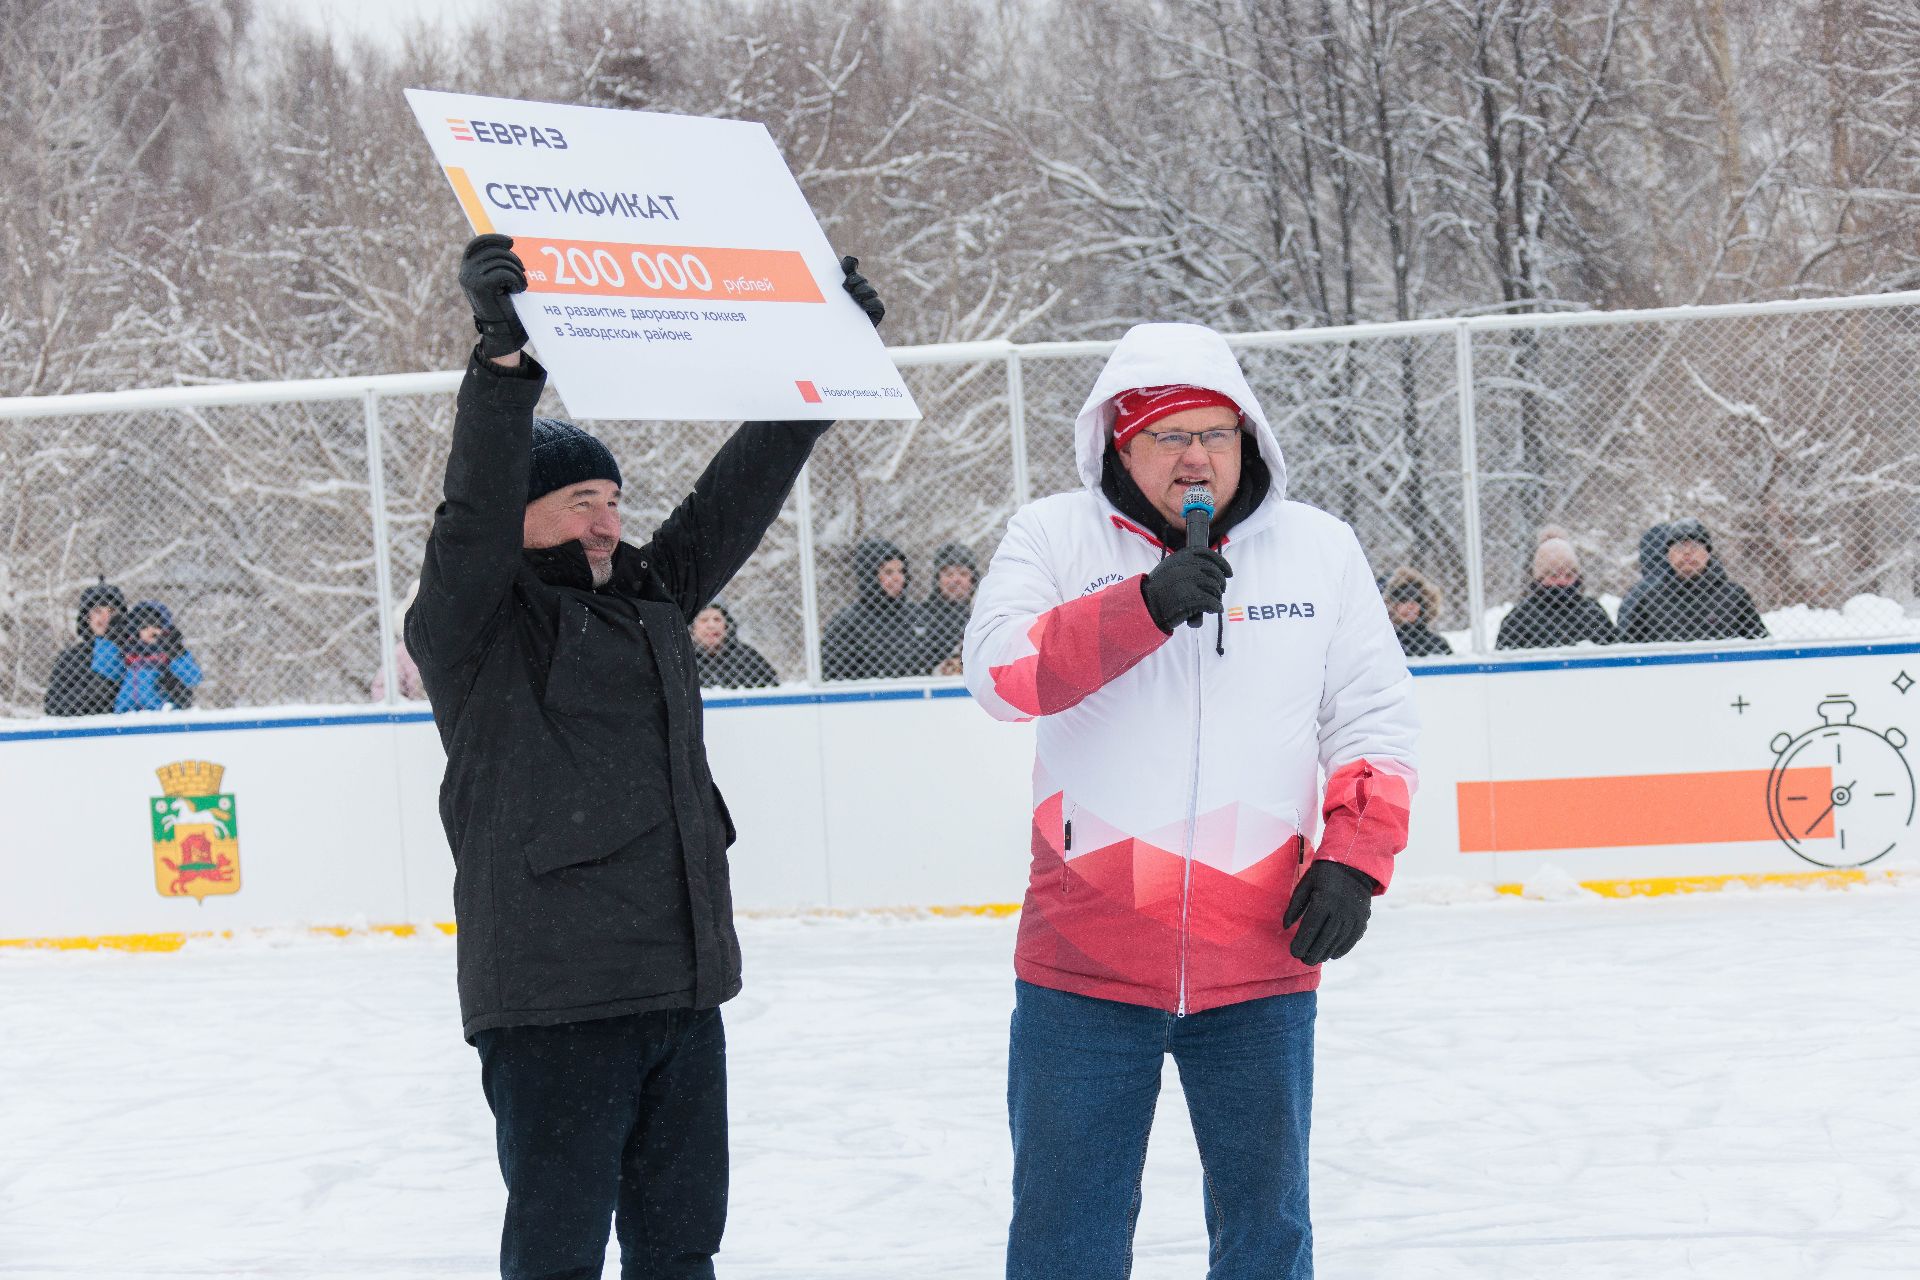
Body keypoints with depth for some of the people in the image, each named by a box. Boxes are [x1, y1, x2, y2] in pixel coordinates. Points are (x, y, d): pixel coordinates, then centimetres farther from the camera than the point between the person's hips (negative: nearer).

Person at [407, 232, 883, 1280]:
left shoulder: (650, 600, 16)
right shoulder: (470, 626, -4)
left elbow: (735, 496, 19)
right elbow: (476, 505, -20)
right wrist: (502, 356, -34)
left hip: (682, 991, 7)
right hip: (550, 1002, -7)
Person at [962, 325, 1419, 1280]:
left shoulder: (1319, 549, 7)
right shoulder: (1053, 537, 2)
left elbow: (1374, 718, 10)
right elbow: (1000, 672, -14)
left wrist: (1355, 856, -3)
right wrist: (1143, 607, -25)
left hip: (1259, 968, 2)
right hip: (1084, 963, -2)